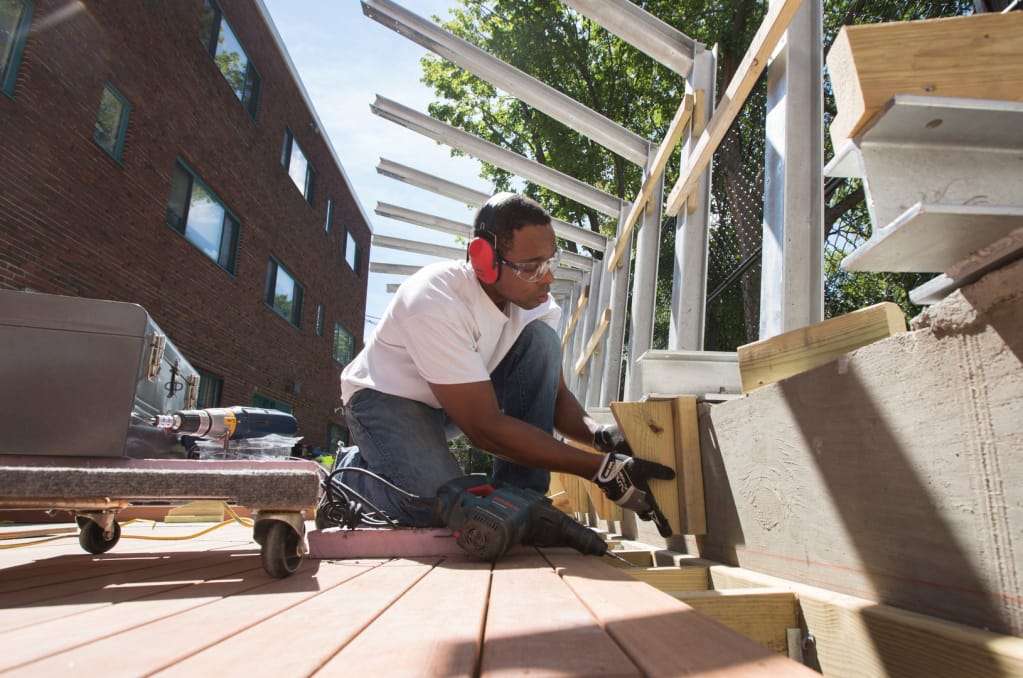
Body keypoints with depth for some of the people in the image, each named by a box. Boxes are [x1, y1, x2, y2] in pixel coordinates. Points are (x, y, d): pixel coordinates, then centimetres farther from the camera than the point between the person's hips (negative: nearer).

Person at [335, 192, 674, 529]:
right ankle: (352, 472, 3)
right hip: (388, 397, -5)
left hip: (460, 398, 6)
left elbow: (554, 394, -7)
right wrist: (603, 470, -37)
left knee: (541, 340, -18)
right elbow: (485, 427, -36)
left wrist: (600, 434, -30)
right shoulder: (435, 303, -35)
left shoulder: (534, 300, -15)